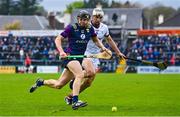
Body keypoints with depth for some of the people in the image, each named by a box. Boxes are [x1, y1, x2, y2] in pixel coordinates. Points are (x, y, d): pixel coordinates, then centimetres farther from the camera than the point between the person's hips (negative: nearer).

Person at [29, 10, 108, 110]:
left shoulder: (90, 29, 7)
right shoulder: (71, 28, -7)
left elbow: (96, 40, 22)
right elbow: (58, 39, -7)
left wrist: (102, 47, 2)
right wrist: (61, 51, -23)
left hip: (79, 58, 6)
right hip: (70, 56, -6)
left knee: (58, 85, 9)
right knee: (80, 75, -33)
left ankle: (41, 82, 35)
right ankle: (75, 101, -38)